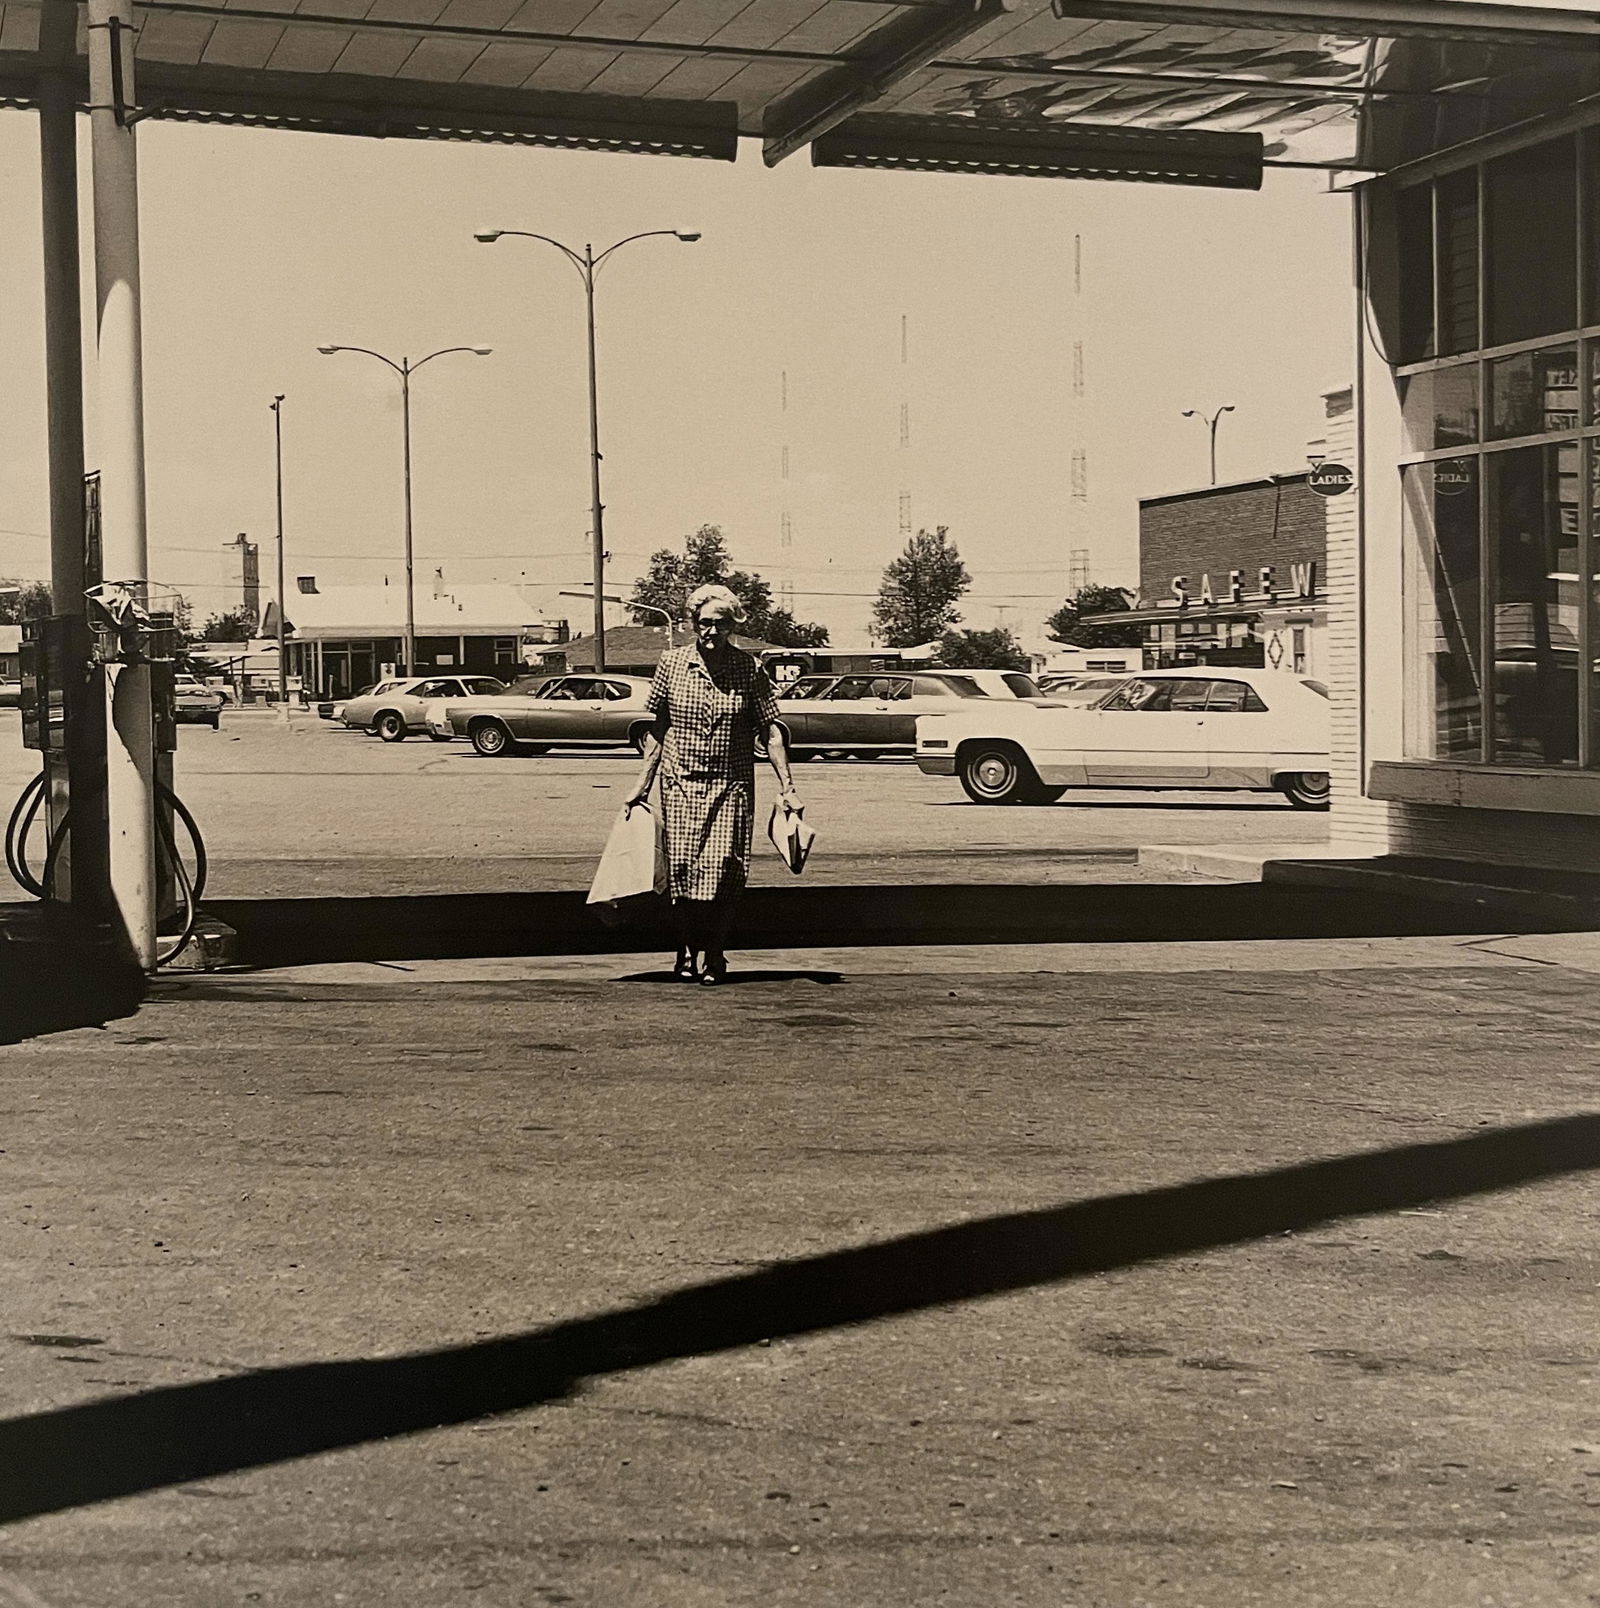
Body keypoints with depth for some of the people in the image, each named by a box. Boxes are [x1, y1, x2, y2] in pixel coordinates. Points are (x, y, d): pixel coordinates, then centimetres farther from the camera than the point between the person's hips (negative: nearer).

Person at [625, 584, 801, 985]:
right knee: (682, 869, 0)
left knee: (723, 870, -7)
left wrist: (787, 787, -3)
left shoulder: (749, 670, -2)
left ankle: (714, 955, 7)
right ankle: (688, 951, 18)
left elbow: (771, 730, 1)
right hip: (681, 783, 1)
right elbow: (657, 727, 9)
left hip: (731, 786, -1)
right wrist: (643, 781, 7)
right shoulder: (672, 664, 1)